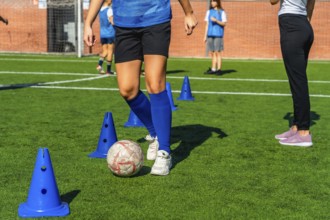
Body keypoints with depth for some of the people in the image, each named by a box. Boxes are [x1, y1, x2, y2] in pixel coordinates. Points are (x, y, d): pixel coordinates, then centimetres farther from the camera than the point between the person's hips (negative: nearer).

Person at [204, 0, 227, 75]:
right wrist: (205, 36, 13)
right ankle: (213, 69, 9)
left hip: (218, 35, -4)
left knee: (217, 52, -7)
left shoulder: (221, 12, 2)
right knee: (212, 53, 5)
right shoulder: (209, 12, 15)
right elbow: (207, 24, 16)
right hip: (210, 35, 4)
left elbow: (224, 23, -3)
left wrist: (216, 20, -18)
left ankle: (219, 69, -5)